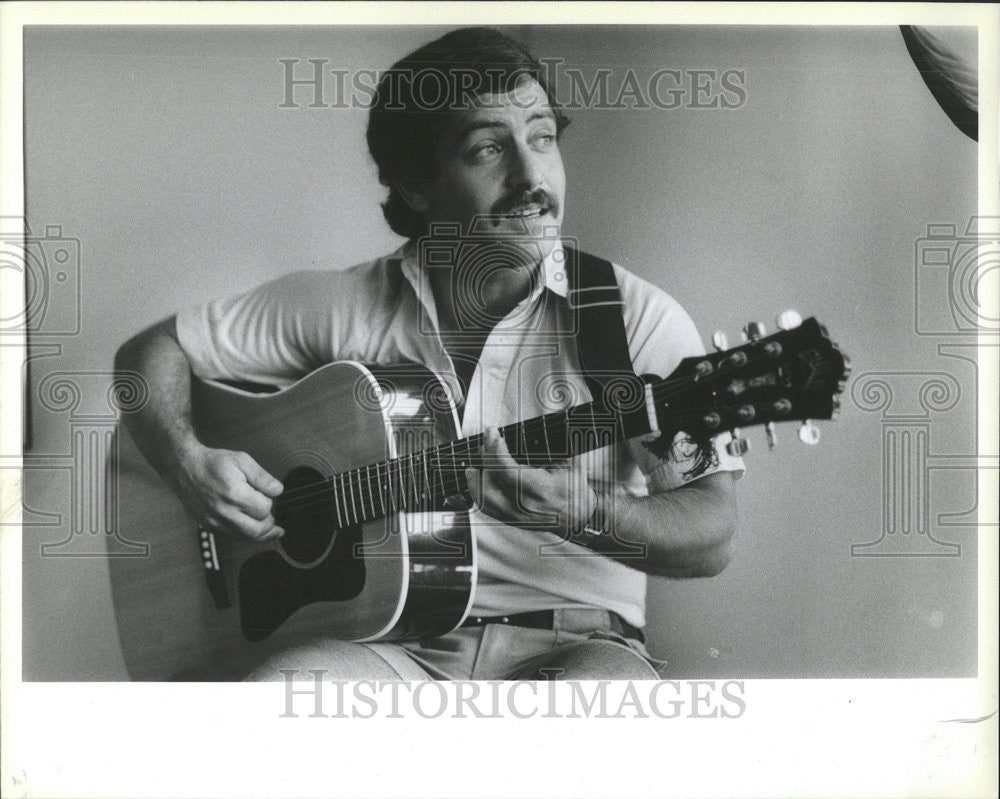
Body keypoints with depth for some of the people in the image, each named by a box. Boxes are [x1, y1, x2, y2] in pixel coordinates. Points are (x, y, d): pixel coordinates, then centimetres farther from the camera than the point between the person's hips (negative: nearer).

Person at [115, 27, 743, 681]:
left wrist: (585, 512, -26)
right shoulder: (344, 307, 4)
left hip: (572, 639, -1)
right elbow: (154, 350, 14)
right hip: (396, 638, 1)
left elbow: (713, 536, -7)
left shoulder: (634, 318, -3)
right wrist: (188, 463, -5)